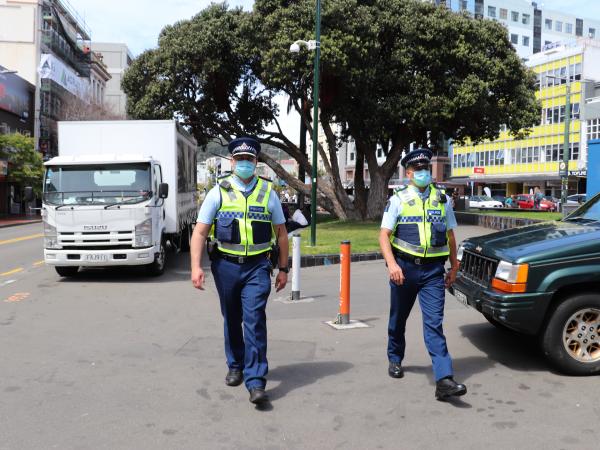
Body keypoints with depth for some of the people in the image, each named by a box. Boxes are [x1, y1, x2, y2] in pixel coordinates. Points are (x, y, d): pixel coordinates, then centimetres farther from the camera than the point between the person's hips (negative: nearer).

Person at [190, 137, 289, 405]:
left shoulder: (268, 192, 5)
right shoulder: (218, 192, 2)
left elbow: (281, 233, 10)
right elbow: (200, 232, -1)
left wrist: (283, 269, 9)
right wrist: (196, 267, -12)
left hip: (257, 266, -1)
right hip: (226, 265, 1)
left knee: (255, 320, -10)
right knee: (232, 320, 14)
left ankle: (256, 383, -7)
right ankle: (236, 366, 36)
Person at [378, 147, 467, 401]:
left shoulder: (442, 199, 8)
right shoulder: (398, 199, -1)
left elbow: (450, 236, 15)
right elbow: (384, 235, -7)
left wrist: (454, 268, 13)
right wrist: (392, 263, -21)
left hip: (433, 271, 1)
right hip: (404, 268, 0)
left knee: (434, 324, -8)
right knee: (398, 319, 16)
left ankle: (444, 380, -13)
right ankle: (395, 360, 40)